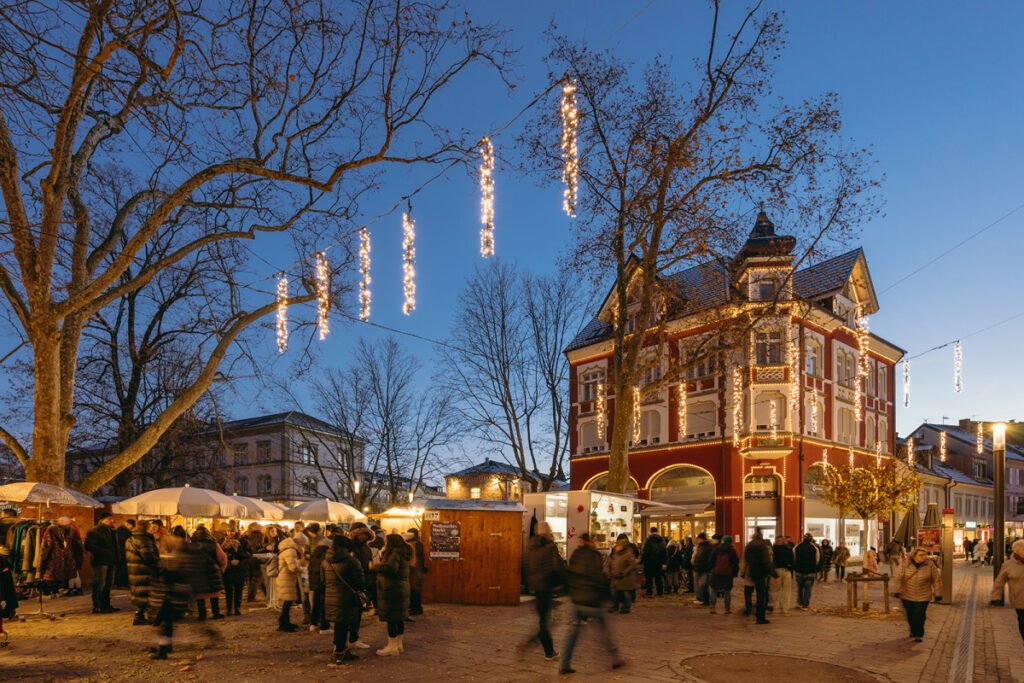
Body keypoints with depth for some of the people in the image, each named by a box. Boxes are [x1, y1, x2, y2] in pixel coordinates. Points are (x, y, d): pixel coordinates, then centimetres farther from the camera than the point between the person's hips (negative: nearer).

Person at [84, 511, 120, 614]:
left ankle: (106, 605, 21)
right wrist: (105, 552, -21)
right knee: (99, 585, -7)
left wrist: (115, 558, 9)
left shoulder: (110, 531, 18)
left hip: (110, 562, 9)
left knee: (108, 584, 13)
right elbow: (89, 546, -20)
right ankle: (97, 607, -2)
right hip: (100, 562, -9)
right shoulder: (93, 532, -9)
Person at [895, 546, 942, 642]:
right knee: (910, 615, 14)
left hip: (922, 597, -1)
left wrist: (938, 594, 1)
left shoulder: (930, 565, -10)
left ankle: (918, 634, 17)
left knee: (919, 616, -1)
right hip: (907, 595, 1)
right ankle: (913, 630, 38)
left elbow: (936, 579, -2)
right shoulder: (905, 564, -10)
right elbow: (898, 578, -4)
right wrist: (897, 592, -4)